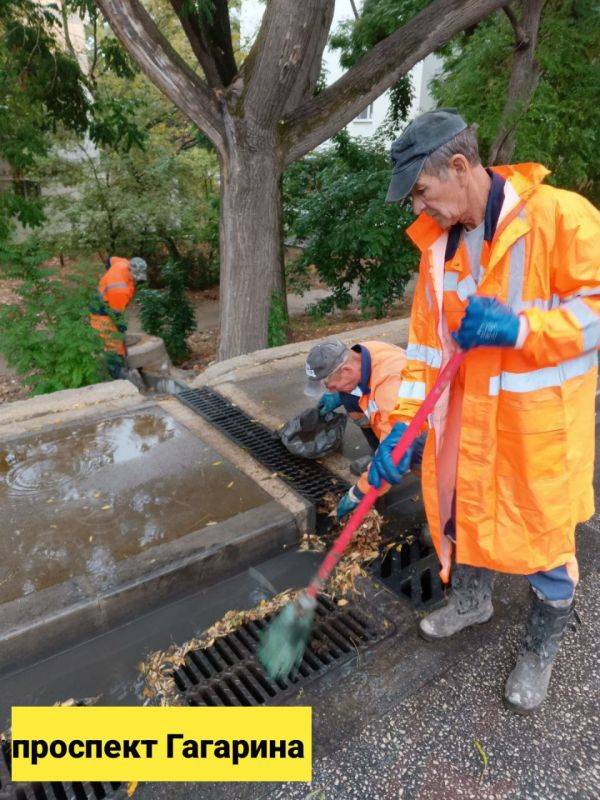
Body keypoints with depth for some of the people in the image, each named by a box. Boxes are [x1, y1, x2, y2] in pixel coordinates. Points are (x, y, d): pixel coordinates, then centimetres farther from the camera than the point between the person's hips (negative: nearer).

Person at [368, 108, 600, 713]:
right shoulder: (438, 242, 2)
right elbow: (426, 340, 3)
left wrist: (517, 327, -29)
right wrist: (402, 423, -3)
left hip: (540, 422, -5)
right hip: (468, 418, 6)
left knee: (544, 538, 10)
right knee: (461, 513, 20)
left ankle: (540, 652, 37)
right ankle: (471, 602, 50)